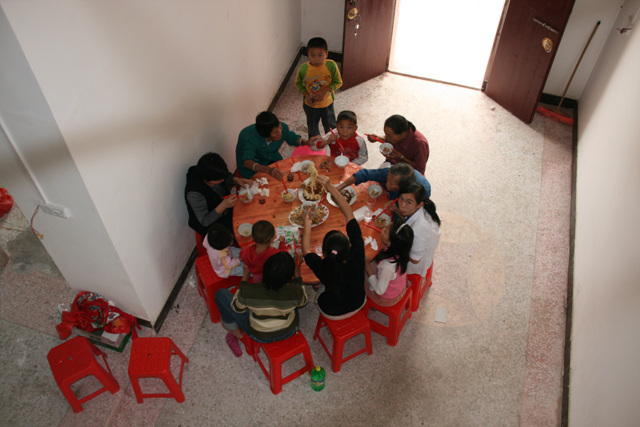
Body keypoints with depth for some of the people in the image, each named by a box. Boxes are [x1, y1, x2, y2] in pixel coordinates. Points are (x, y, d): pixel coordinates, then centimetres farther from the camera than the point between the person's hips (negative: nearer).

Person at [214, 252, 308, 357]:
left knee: (221, 293, 10)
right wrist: (297, 275, -2)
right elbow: (302, 302, -6)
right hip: (290, 331, 2)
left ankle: (236, 333, 31)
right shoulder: (295, 291, -32)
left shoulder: (247, 292, -35)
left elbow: (237, 308, -10)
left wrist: (245, 277, -6)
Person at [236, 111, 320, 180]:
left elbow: (292, 138, 0)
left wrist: (305, 142, -23)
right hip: (253, 166, -5)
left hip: (271, 159, 5)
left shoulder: (283, 128, -22)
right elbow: (246, 162, -52)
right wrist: (268, 170, -69)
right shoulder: (249, 138, -38)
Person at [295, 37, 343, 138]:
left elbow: (338, 82, -13)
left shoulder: (331, 65, -25)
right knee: (312, 128, 25)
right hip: (310, 104, 0)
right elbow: (298, 83, -5)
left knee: (330, 126, 23)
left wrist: (325, 90, -27)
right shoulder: (303, 69, -24)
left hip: (327, 103, 0)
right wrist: (306, 94, -21)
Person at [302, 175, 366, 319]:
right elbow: (349, 215, -32)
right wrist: (330, 187, -32)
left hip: (332, 312, -2)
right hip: (358, 304, 2)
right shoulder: (357, 258, -38)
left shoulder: (322, 269, -41)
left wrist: (307, 224, -5)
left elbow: (306, 250, -17)